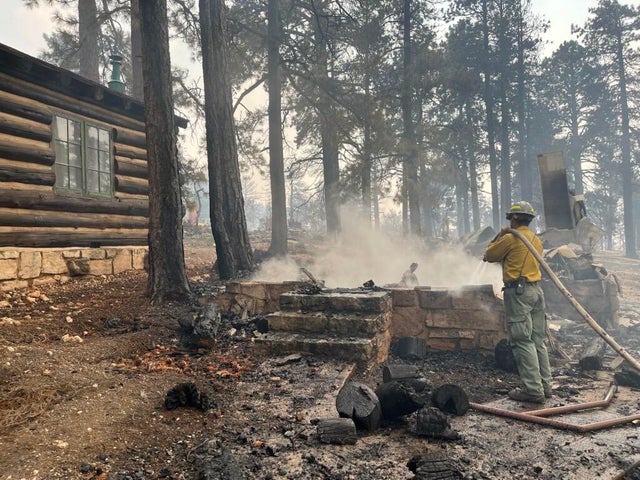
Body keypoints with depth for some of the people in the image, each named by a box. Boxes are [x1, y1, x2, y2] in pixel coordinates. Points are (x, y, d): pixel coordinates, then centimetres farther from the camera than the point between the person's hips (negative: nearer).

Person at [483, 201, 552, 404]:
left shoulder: (510, 238, -10)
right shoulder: (536, 240, 14)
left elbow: (489, 255, 2)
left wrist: (500, 235, 13)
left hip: (518, 292, -8)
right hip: (537, 289, 8)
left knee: (523, 342, -6)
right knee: (538, 340, 13)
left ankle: (533, 390, -6)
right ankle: (545, 385, 18)